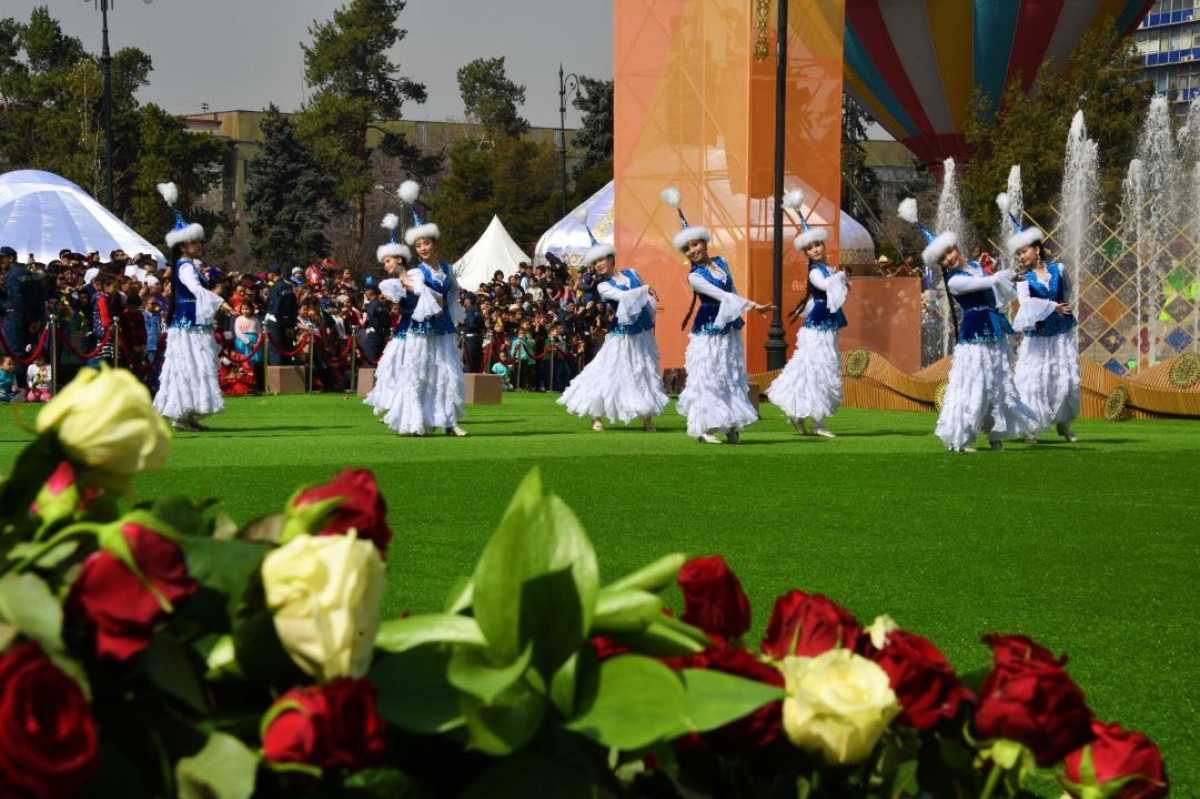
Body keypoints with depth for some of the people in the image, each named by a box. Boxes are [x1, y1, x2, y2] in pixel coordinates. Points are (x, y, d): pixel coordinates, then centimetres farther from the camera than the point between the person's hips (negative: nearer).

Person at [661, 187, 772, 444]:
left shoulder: (721, 262, 6)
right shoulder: (694, 277, -12)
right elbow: (721, 295, -20)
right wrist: (751, 305, -25)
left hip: (729, 328, 6)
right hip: (708, 330, -6)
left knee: (732, 376, 6)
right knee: (708, 377, -6)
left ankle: (731, 426, 10)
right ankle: (705, 427, -3)